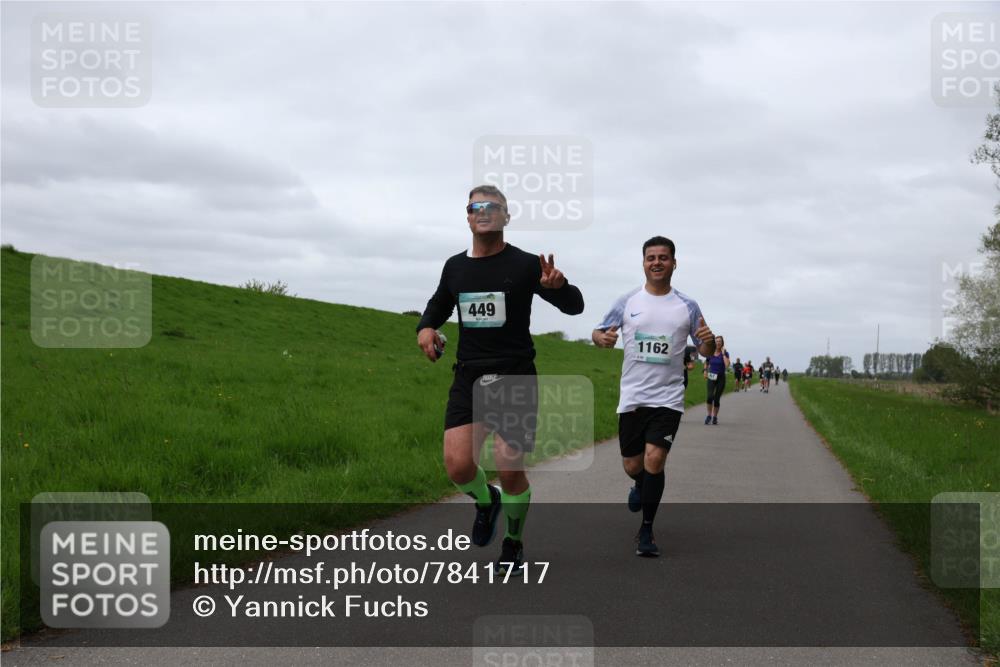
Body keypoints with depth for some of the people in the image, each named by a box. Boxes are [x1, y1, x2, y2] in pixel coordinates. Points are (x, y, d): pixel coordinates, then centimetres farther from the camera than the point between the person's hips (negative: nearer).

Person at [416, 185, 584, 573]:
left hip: (514, 377, -3)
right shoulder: (455, 267, 10)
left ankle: (513, 542, 21)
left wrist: (558, 286, -25)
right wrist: (426, 328, 5)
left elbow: (574, 306, -2)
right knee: (457, 465, -11)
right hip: (468, 377, 3)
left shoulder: (525, 265, -3)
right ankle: (486, 501, 24)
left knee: (511, 470, -5)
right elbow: (438, 306, 28)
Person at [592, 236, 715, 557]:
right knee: (632, 465, 8)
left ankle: (646, 530, -2)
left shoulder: (688, 306, 3)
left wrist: (708, 341, -15)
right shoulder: (627, 302, 4)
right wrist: (602, 338, -16)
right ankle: (640, 486, 47)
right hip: (632, 397, 2)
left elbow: (706, 351, 9)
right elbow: (598, 332, 8)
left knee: (654, 459, -17)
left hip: (668, 398, -1)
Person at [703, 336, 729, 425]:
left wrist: (723, 354, -16)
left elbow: (727, 365, -20)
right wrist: (705, 370, 4)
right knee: (710, 396, -19)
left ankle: (715, 416, 19)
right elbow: (706, 364, 20)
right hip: (711, 377, 1)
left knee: (717, 398, 2)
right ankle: (709, 415, -3)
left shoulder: (725, 353, -3)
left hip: (721, 378, -1)